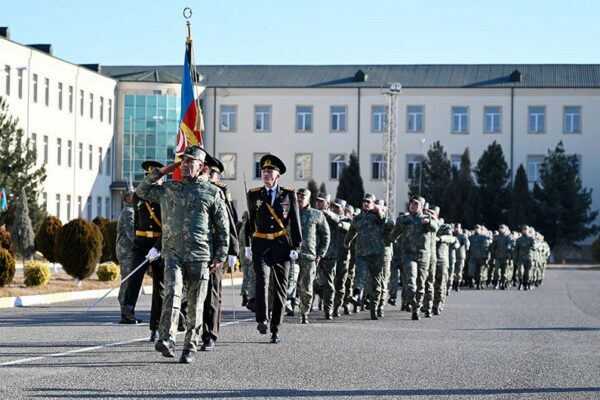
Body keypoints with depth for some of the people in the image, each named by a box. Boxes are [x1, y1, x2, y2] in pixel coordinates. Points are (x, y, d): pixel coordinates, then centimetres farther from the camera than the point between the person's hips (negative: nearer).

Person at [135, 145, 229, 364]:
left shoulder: (212, 192, 5)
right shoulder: (167, 189, 11)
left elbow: (223, 227, 7)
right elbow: (141, 190, 23)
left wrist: (220, 255, 1)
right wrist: (160, 172, 12)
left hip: (199, 256, 0)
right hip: (173, 253, 1)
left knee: (195, 305, 3)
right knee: (172, 292, -22)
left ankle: (189, 348, 12)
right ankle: (166, 339, -31)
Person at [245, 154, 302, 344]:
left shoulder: (288, 194, 4)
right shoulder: (254, 195, 8)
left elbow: (295, 222, 4)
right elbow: (249, 221, 13)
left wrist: (295, 247, -2)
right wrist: (247, 245, 10)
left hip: (281, 246, 0)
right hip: (261, 245, 0)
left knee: (280, 287, 4)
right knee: (262, 280, -22)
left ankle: (275, 329, 11)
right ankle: (262, 320, -31)